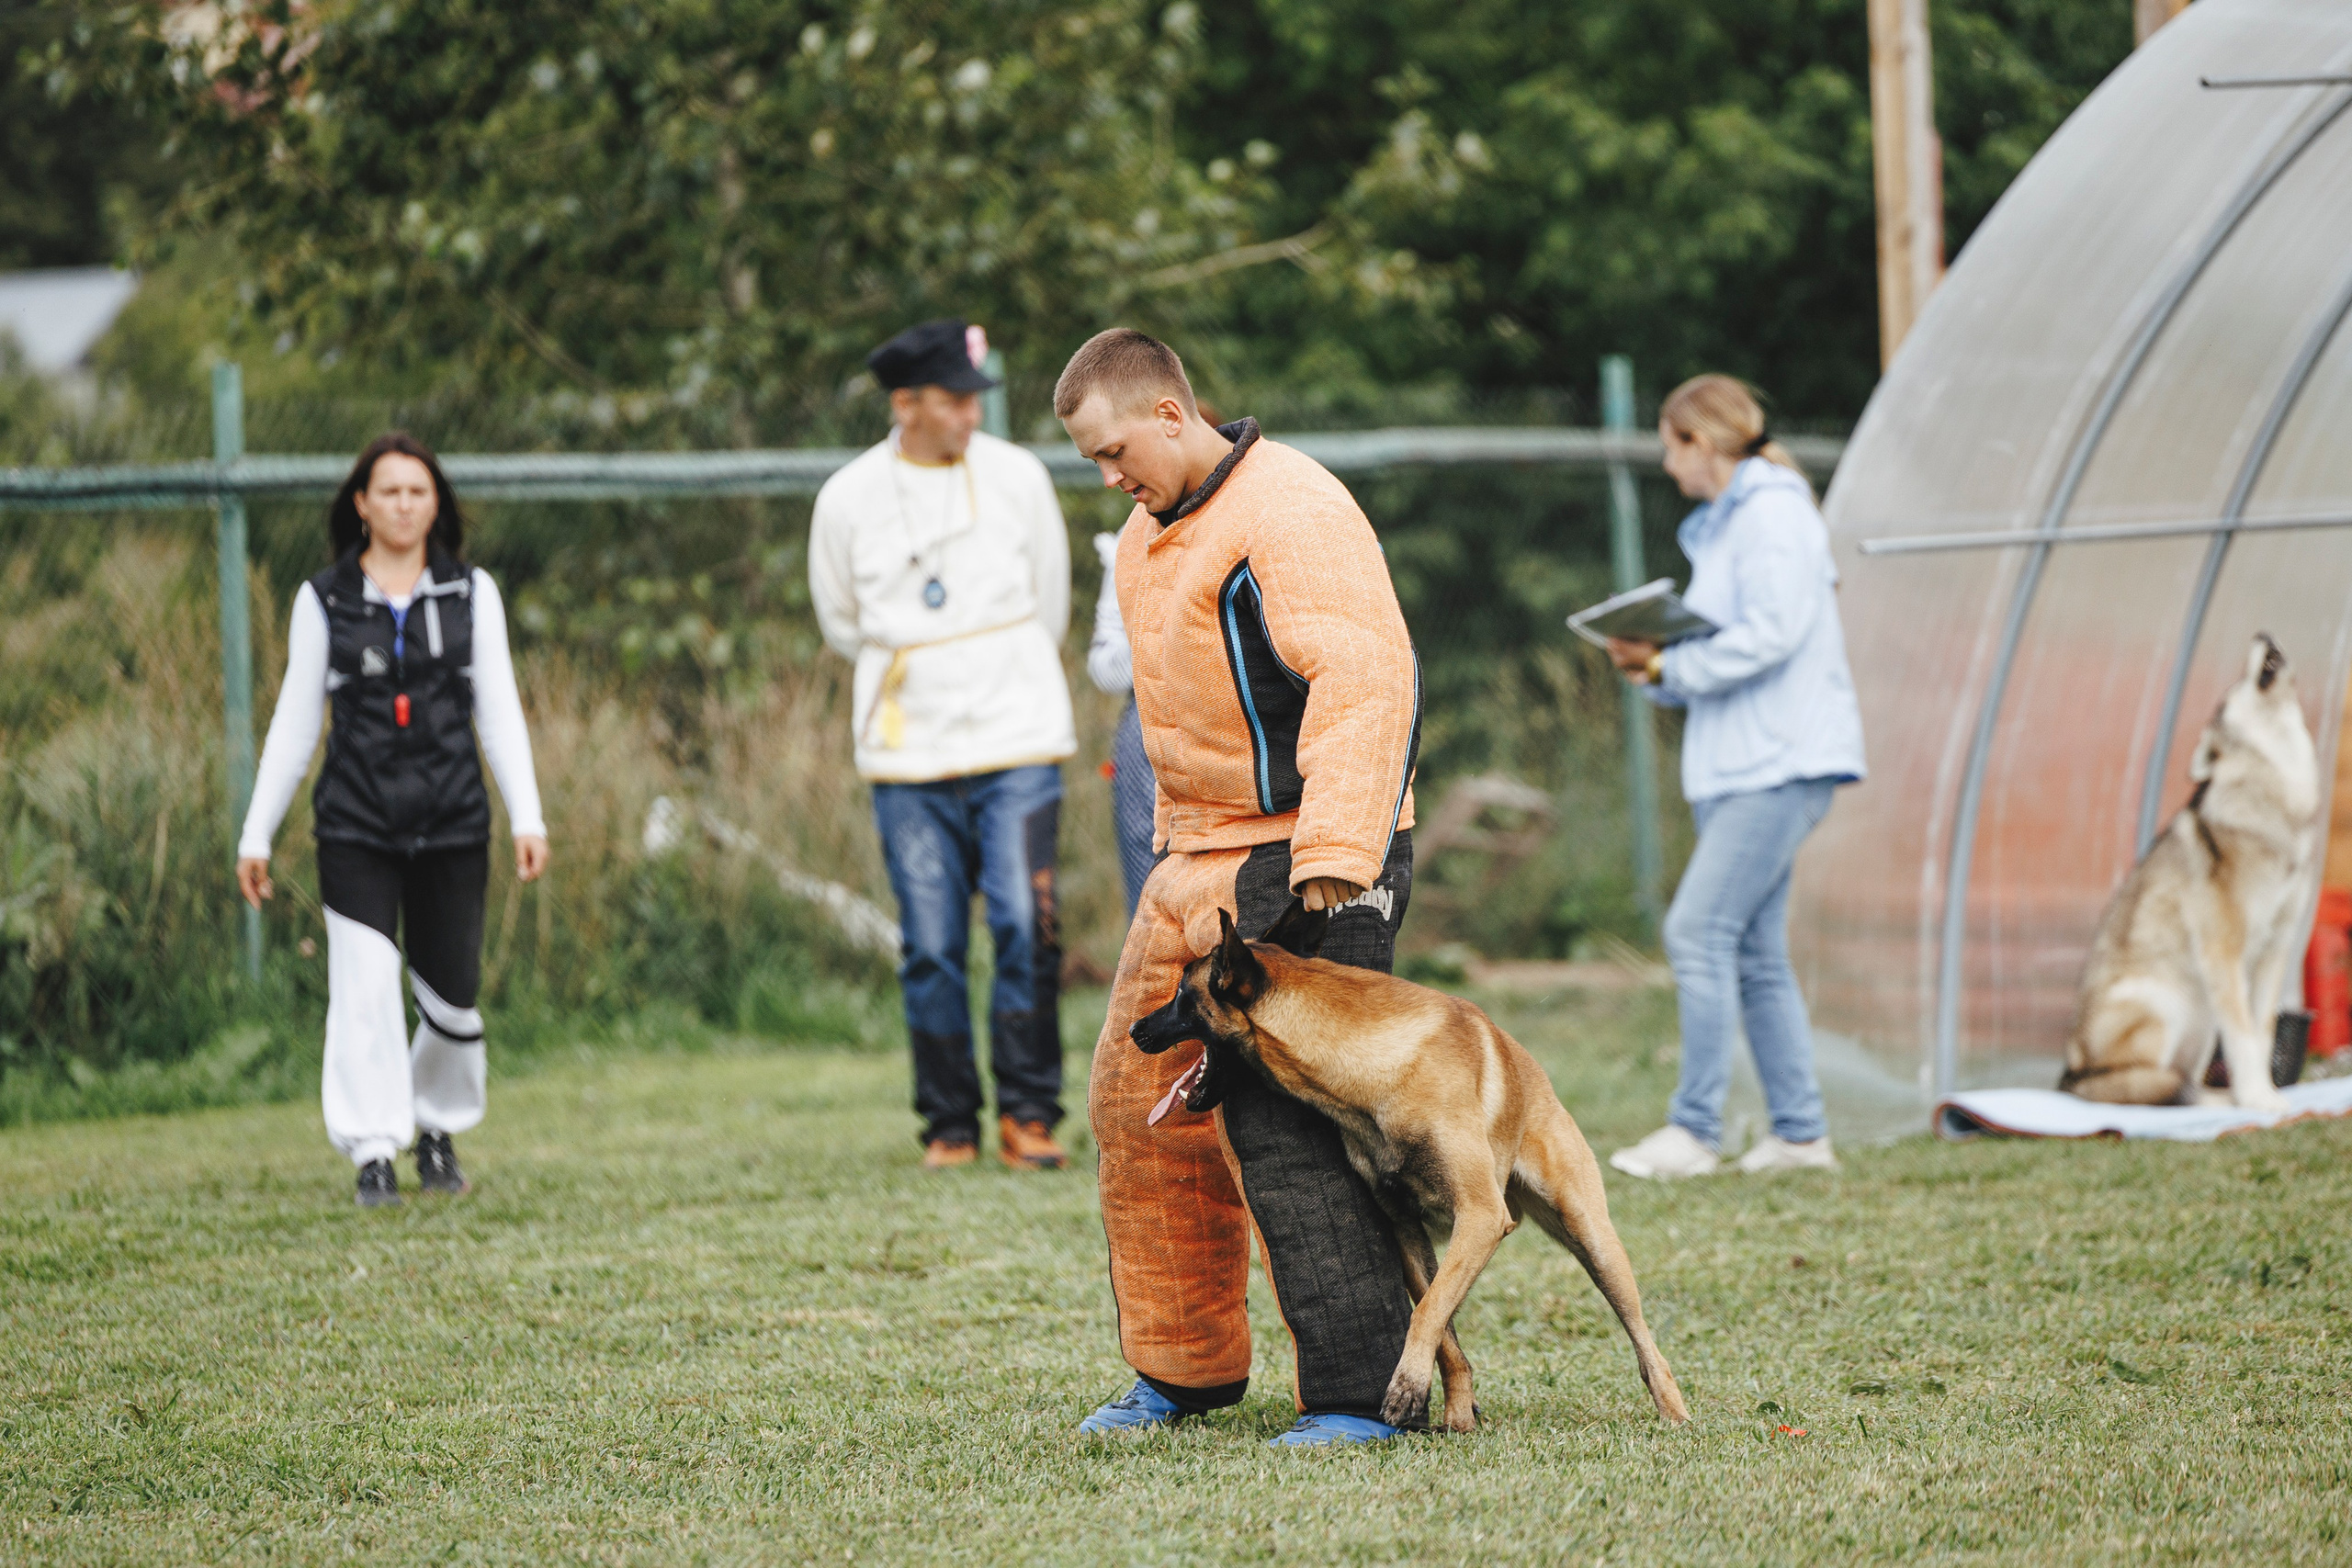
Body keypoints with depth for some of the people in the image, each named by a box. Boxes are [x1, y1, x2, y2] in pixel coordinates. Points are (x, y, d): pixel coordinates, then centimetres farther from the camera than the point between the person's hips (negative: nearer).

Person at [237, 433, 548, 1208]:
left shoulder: (471, 592, 8)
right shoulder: (324, 600, 4)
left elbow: (499, 711, 6)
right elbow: (294, 723, 8)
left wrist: (528, 817, -3)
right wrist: (256, 833, 6)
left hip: (453, 825, 1)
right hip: (356, 828, -1)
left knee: (451, 995, 4)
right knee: (365, 991, -13)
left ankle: (439, 1129, 27)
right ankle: (374, 1152, -8)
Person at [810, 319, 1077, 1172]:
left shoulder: (1016, 476, 2)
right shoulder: (847, 499, 0)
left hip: (1017, 746, 0)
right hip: (908, 757, 0)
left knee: (1027, 927, -9)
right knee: (931, 946, -1)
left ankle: (1028, 1114, 0)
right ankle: (949, 1125, 8)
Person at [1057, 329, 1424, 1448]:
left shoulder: (1287, 514, -17)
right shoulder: (1153, 533, 16)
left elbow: (1363, 678, -28)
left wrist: (1333, 852, -36)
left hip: (1302, 863, -10)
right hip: (1200, 856, 10)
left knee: (1280, 1123, -14)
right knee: (1141, 1105, 12)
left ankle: (1355, 1392, -10)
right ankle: (1185, 1370, 26)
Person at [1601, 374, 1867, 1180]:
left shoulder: (1771, 513, -9)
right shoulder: (1724, 524, 21)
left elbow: (1769, 636, -20)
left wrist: (1670, 666, -13)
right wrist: (1658, 667, 5)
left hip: (1781, 761, -10)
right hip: (1740, 762, 10)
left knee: (1699, 931, -15)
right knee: (1754, 953, 8)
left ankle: (1693, 1130, -14)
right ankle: (1799, 1131, 10)